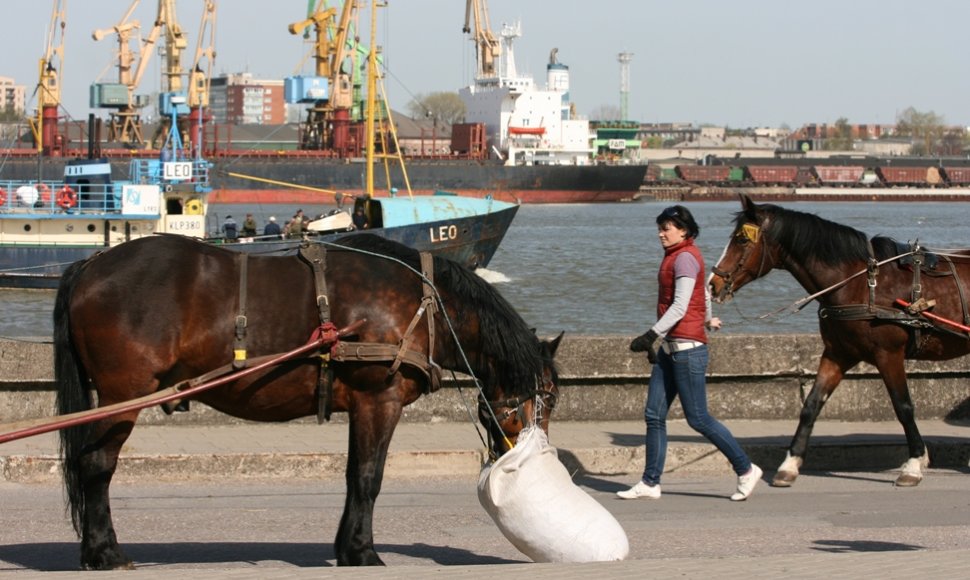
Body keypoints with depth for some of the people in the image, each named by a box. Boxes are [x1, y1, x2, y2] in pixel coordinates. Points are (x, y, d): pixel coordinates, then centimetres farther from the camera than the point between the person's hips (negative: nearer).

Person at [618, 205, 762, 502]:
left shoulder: (685, 258, -13)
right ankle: (650, 483, 8)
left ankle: (746, 469, 5)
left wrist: (652, 335, -26)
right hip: (670, 348, 10)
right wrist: (707, 319, 48)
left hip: (687, 347, -10)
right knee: (654, 414, 5)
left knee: (698, 418, -5)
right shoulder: (677, 257, 17)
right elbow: (703, 293, 31)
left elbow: (680, 307, -21)